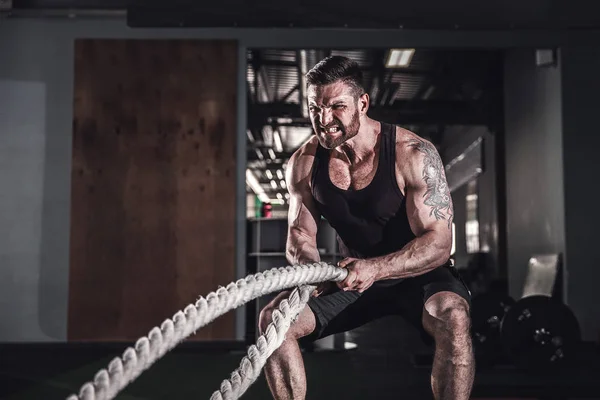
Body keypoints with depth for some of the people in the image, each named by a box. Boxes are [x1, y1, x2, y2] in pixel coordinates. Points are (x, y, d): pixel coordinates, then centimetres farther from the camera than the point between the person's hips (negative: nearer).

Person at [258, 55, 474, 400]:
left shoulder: (414, 155, -20)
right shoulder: (304, 163, -7)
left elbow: (438, 242, -24)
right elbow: (300, 234, 0)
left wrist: (375, 268, -40)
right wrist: (310, 268, -25)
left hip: (417, 273, -4)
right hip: (350, 278, 4)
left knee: (451, 316, -36)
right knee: (273, 318, -14)